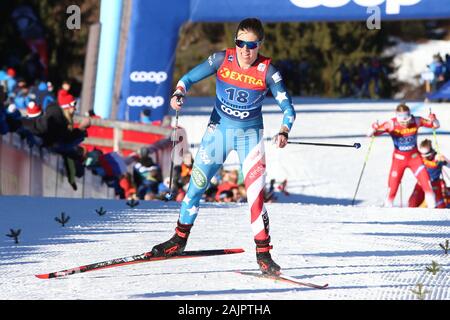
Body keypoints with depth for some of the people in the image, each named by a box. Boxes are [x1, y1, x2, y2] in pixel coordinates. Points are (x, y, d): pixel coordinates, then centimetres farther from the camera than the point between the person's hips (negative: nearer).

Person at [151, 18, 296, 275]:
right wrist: (179, 94, -23)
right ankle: (179, 239, 25)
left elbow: (288, 107, -12)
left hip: (250, 135, -2)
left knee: (255, 193, -13)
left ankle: (263, 254, -5)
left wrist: (283, 132, -31)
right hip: (219, 129, 2)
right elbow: (189, 78, -2)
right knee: (196, 185, 6)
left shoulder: (267, 71, -15)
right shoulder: (222, 60, -11)